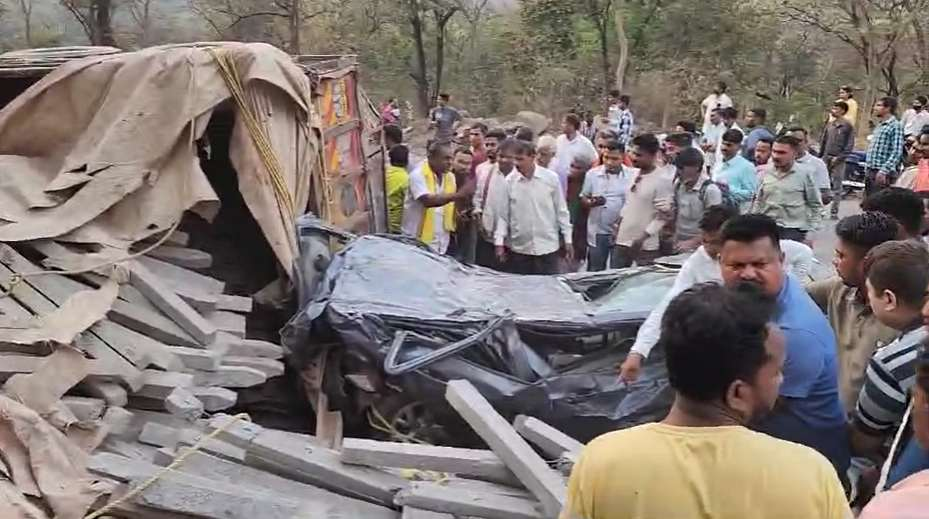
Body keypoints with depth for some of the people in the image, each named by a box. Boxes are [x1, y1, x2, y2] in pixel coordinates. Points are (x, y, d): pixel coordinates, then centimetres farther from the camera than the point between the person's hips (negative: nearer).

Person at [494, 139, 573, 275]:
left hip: (547, 247, -1)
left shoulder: (551, 178, -4)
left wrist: (568, 240, 3)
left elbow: (561, 211, 3)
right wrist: (499, 242, -1)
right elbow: (503, 215, 4)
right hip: (519, 248, 1)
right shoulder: (509, 181, -3)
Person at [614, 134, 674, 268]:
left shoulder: (662, 180, -16)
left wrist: (643, 238, -20)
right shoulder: (635, 174, 7)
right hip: (622, 241, 7)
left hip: (646, 246, -7)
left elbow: (663, 216, -17)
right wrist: (619, 224, 15)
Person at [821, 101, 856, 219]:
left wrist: (839, 157, -14)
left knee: (836, 186, -3)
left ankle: (834, 211, -1)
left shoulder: (848, 126, -4)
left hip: (838, 160, -5)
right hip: (826, 158, 5)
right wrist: (820, 156, 11)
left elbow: (849, 145, -7)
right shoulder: (829, 124, 12)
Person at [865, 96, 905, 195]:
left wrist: (884, 170, -25)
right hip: (870, 172, 9)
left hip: (882, 173, -9)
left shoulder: (896, 126, -9)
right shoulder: (878, 126, 18)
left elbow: (897, 152, -17)